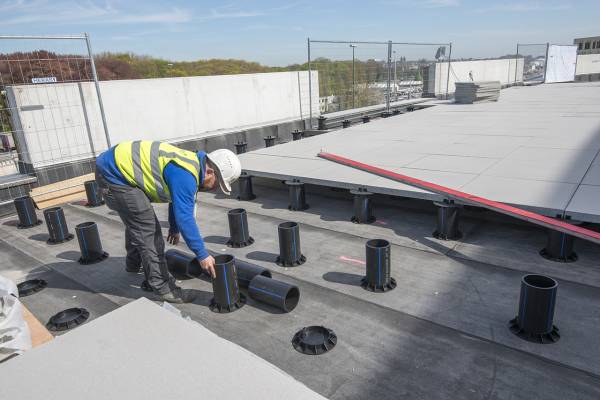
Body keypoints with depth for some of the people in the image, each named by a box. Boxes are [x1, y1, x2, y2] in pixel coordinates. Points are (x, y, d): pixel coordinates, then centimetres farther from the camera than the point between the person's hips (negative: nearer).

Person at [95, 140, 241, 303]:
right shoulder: (185, 175, -28)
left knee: (136, 223, 26)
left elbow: (177, 201, 21)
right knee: (147, 229, -10)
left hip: (119, 165, 11)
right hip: (114, 172, -11)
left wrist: (174, 228, 34)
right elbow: (184, 217, -30)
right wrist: (202, 254, -23)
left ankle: (133, 265, 49)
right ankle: (162, 287, -2)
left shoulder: (192, 164, 4)